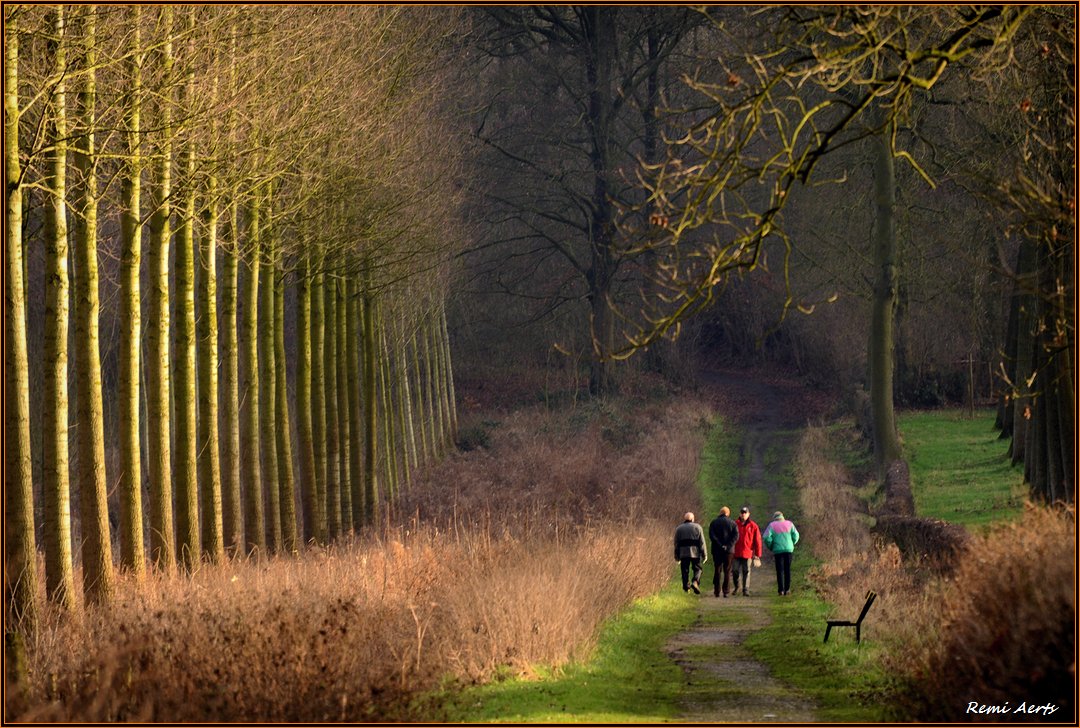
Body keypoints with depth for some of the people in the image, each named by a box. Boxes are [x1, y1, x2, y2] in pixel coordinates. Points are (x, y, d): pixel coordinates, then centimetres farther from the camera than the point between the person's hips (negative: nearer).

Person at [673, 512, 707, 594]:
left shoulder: (679, 529, 12)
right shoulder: (697, 527, 5)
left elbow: (676, 544, 12)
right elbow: (702, 542, 0)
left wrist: (677, 556, 16)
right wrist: (704, 555, 1)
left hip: (683, 553, 2)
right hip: (695, 553, -2)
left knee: (685, 570, 7)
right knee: (697, 569, 6)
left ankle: (686, 587, 3)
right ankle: (695, 582, -18)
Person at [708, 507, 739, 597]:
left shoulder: (714, 522, 3)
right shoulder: (732, 523, 2)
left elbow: (711, 535, -9)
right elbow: (736, 536, -8)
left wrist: (720, 545, -11)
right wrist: (728, 546, -12)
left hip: (717, 550, 1)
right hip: (729, 551, -1)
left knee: (717, 571, 8)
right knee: (727, 571, 4)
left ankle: (716, 591, 6)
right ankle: (726, 592, -2)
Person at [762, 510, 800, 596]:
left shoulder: (772, 525, 1)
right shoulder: (789, 524, 7)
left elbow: (766, 537, -8)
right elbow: (796, 535, 2)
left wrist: (770, 547, 6)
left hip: (778, 550, -2)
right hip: (788, 549, 2)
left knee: (780, 570, 2)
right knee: (787, 570, 9)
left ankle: (781, 590, -3)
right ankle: (787, 589, 7)